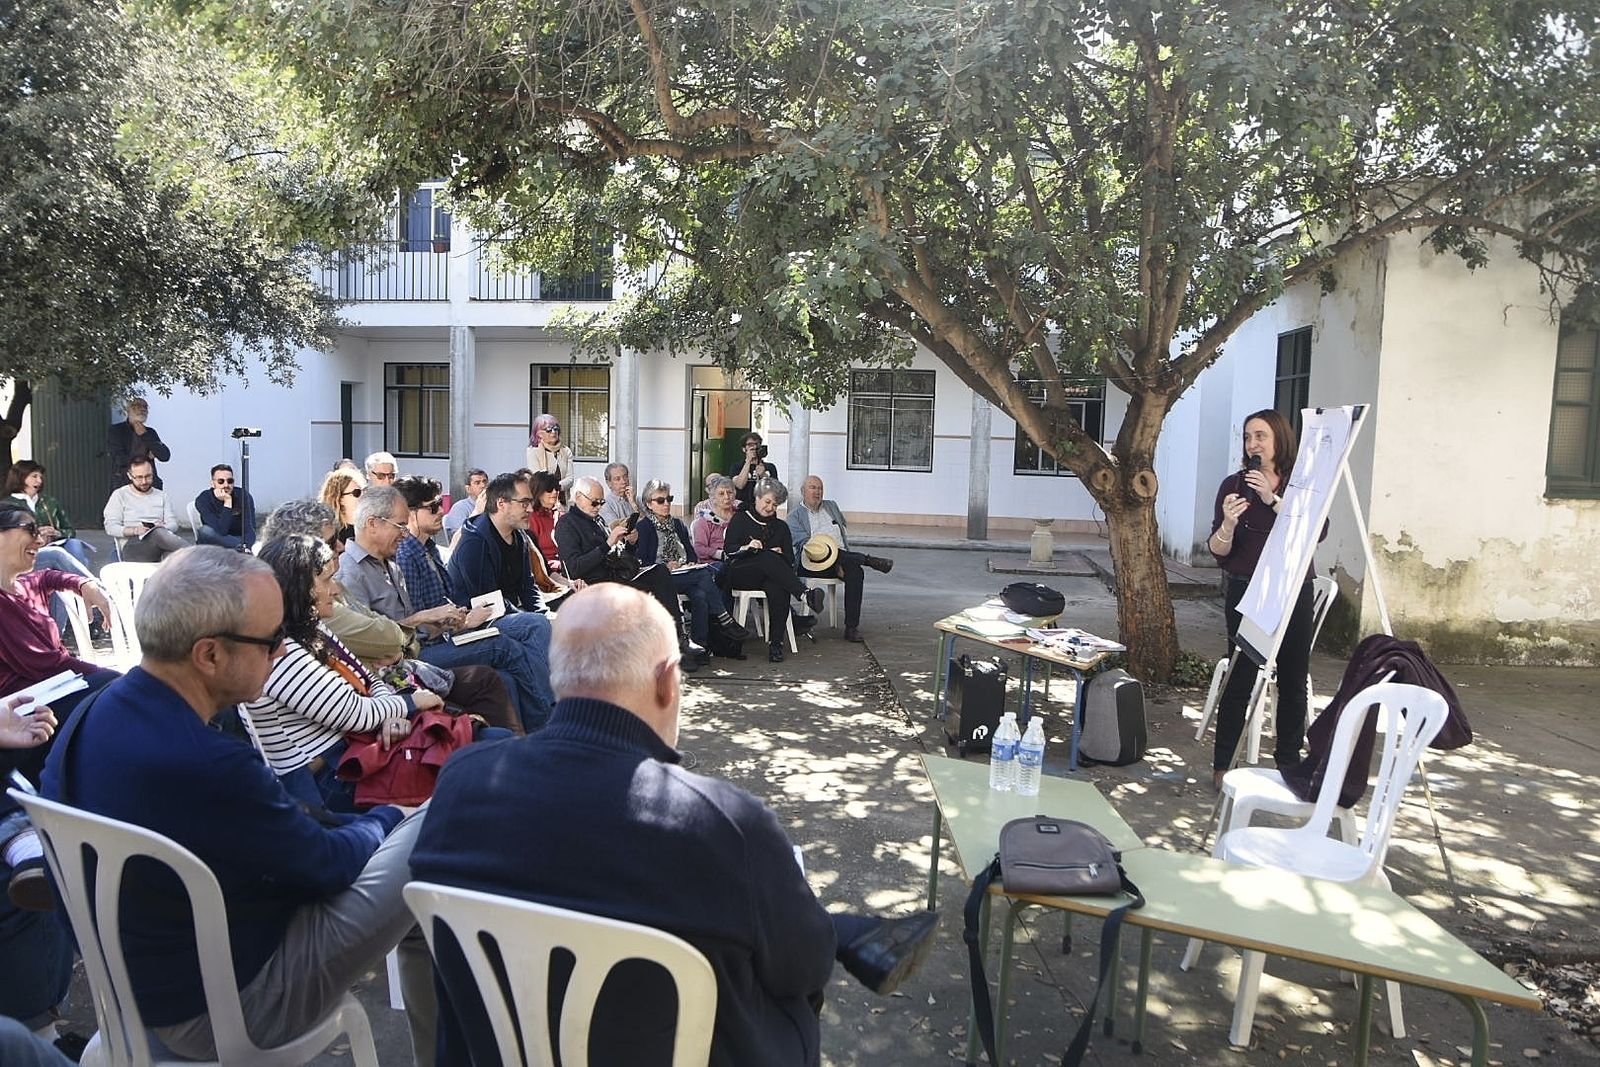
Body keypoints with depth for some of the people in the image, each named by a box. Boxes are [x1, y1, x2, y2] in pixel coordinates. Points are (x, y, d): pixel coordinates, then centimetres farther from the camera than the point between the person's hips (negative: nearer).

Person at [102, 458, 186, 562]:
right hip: (132, 545, -3)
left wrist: (163, 528, -11)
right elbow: (110, 528, 3)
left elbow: (173, 523, 14)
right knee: (158, 534, -39)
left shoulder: (161, 495, 22)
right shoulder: (120, 495, 12)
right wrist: (135, 531, -15)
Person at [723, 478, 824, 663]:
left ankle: (775, 644, -41)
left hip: (771, 575, 3)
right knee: (769, 558, -36)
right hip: (739, 574, -2)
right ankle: (806, 595, -54)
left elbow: (790, 559, 17)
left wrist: (780, 554, -5)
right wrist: (747, 547, -14)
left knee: (777, 588, -37)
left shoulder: (781, 526, 25)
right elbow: (728, 549, 5)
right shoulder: (740, 519, 17)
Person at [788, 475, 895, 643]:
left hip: (842, 559, 3)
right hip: (810, 564, -3)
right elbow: (804, 544, -6)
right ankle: (868, 560, -26)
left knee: (856, 572, -30)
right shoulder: (795, 515, 9)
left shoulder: (831, 506, 27)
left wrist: (842, 559, 1)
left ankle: (852, 627, -32)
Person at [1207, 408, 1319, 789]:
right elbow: (1217, 551, -4)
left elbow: (1318, 532, -14)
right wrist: (1228, 523, -24)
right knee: (1241, 678, -3)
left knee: (1293, 681, 8)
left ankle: (1289, 763, 21)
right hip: (1247, 593, -2)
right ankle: (1222, 766, 5)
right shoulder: (1234, 485, 0)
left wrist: (1273, 499, -20)